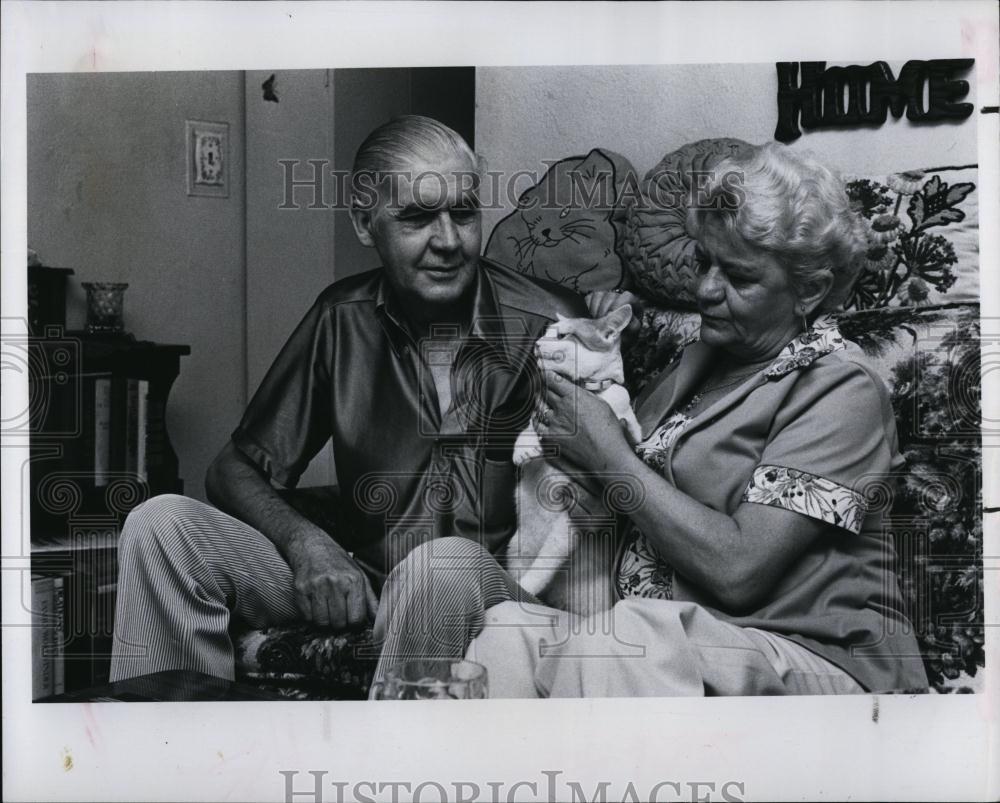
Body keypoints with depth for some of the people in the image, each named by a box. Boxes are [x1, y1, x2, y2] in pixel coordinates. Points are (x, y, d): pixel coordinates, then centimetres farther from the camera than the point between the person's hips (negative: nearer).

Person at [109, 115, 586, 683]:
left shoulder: (552, 324, -8)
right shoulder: (344, 317, 3)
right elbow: (236, 469, 6)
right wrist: (303, 541, -14)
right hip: (363, 590, 3)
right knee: (163, 526, -14)